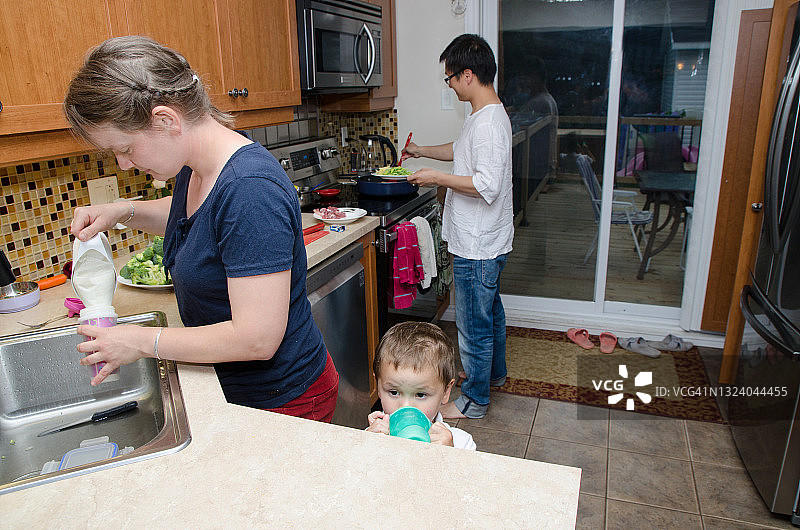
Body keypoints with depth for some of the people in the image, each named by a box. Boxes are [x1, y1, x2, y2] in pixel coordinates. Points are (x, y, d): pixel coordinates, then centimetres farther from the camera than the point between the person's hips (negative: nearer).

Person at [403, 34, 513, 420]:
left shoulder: (487, 123, -23)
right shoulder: (488, 115, 10)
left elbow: (487, 185, -30)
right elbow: (463, 150, 28)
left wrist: (437, 178, -20)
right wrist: (421, 151, 30)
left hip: (478, 247, -11)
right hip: (489, 242, 11)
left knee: (474, 325, 3)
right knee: (490, 310, 25)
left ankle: (474, 400, 20)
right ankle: (494, 372, 44)